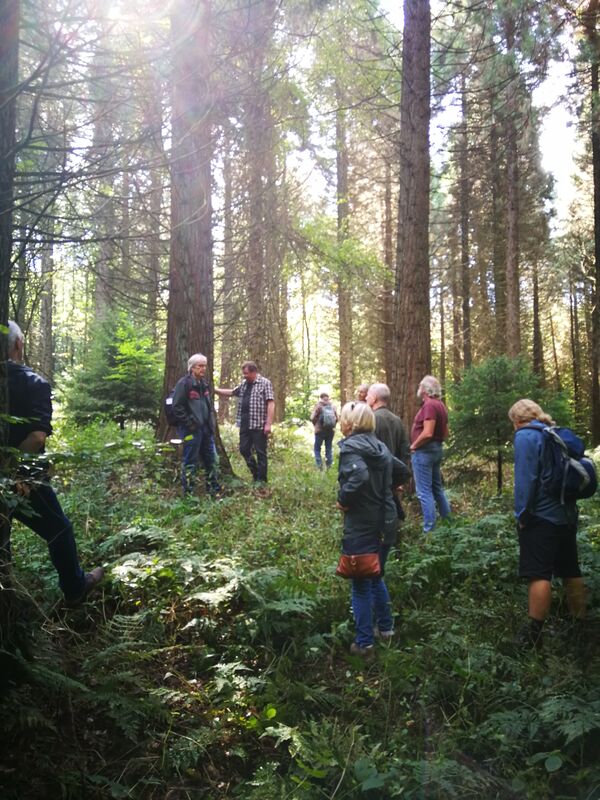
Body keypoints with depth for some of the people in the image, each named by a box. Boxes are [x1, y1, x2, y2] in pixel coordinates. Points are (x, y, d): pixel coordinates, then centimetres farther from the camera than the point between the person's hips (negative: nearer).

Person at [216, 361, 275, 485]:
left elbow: (271, 404, -13)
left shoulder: (265, 383, -8)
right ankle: (256, 474, 27)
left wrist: (269, 424, -20)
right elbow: (231, 392, 26)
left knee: (260, 452, 1)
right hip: (245, 425, 7)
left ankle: (261, 480, 11)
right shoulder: (243, 384, 14)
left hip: (259, 425, -7)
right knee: (244, 450, 12)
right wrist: (214, 390, 15)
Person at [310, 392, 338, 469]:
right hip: (331, 430, 3)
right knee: (329, 448, 13)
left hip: (320, 430, -3)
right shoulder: (332, 406, 1)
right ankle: (329, 465, 11)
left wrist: (316, 425, 6)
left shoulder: (318, 405, -9)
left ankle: (319, 466, -2)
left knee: (317, 448, 7)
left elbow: (312, 418, -11)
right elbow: (337, 418, 1)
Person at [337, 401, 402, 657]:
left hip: (361, 527, -7)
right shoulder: (379, 446, 7)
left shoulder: (350, 447, -16)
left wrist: (343, 500, -19)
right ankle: (386, 628, 35)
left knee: (361, 585, 6)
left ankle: (364, 643, 16)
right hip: (387, 522, 7)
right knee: (376, 577, 25)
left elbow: (359, 475, -35)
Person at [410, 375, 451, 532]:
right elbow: (445, 433, 17)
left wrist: (414, 445, -13)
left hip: (424, 451, -10)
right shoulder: (440, 405, 11)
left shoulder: (429, 405, -19)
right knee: (437, 487, 19)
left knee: (424, 491, -4)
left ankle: (429, 529, 0)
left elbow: (427, 433, -26)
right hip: (437, 449, 10)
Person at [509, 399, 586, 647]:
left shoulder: (525, 436, -11)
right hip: (567, 515, 8)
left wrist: (522, 514, -10)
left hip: (540, 516, -8)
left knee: (538, 574, -5)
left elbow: (525, 479, -18)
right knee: (571, 571, 16)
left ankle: (534, 633, -2)